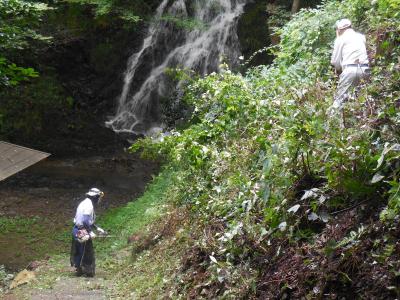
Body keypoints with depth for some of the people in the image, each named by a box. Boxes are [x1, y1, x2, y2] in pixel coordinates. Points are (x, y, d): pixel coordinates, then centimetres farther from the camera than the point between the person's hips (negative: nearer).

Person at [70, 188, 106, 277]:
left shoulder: (85, 203, 15)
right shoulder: (89, 205, -16)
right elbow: (86, 221, -24)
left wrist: (97, 228, 21)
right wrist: (90, 232, -21)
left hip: (77, 230, 10)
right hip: (83, 231, -10)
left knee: (78, 251, 14)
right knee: (88, 252, -1)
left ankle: (79, 269, 22)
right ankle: (89, 272, 5)